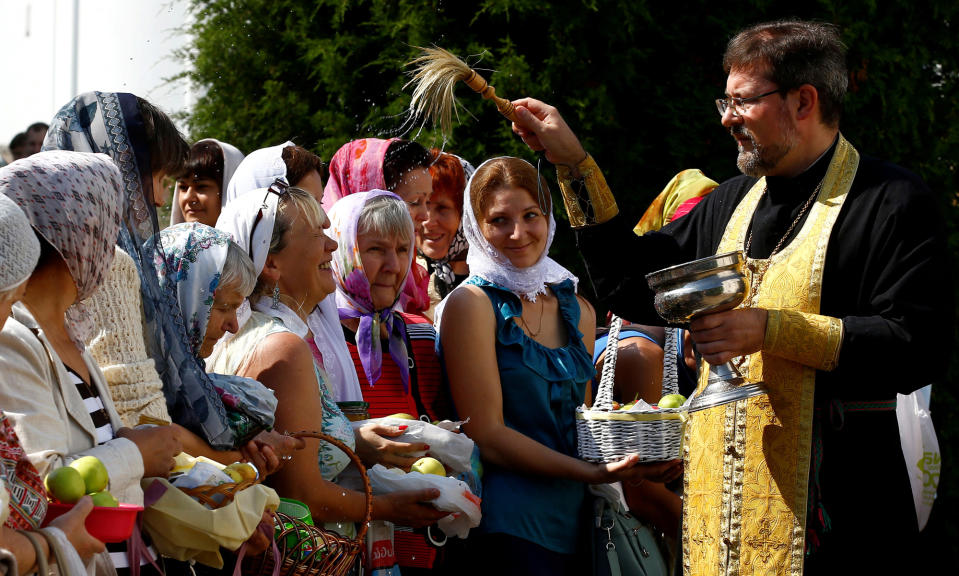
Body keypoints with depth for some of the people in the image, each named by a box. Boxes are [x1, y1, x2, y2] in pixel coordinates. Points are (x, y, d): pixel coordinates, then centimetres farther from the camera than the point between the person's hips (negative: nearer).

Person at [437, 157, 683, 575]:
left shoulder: (577, 311, 13)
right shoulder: (472, 304, -6)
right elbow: (485, 435, -13)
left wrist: (643, 461, 0)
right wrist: (593, 473, -20)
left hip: (572, 521, 6)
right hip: (506, 525, -6)